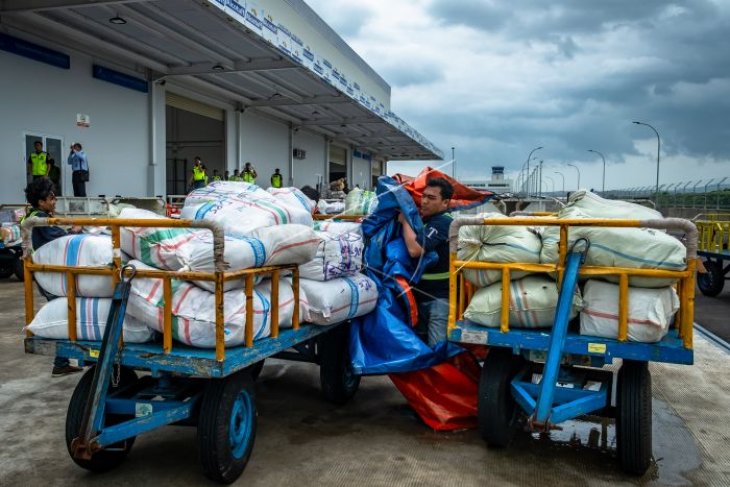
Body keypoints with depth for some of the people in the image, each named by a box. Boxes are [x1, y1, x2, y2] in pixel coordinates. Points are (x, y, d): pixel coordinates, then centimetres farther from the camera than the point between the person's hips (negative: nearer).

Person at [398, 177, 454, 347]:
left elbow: (415, 250, -29)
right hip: (421, 292, 10)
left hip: (438, 296, -10)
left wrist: (404, 220, -17)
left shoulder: (442, 222, -19)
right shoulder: (425, 220, 13)